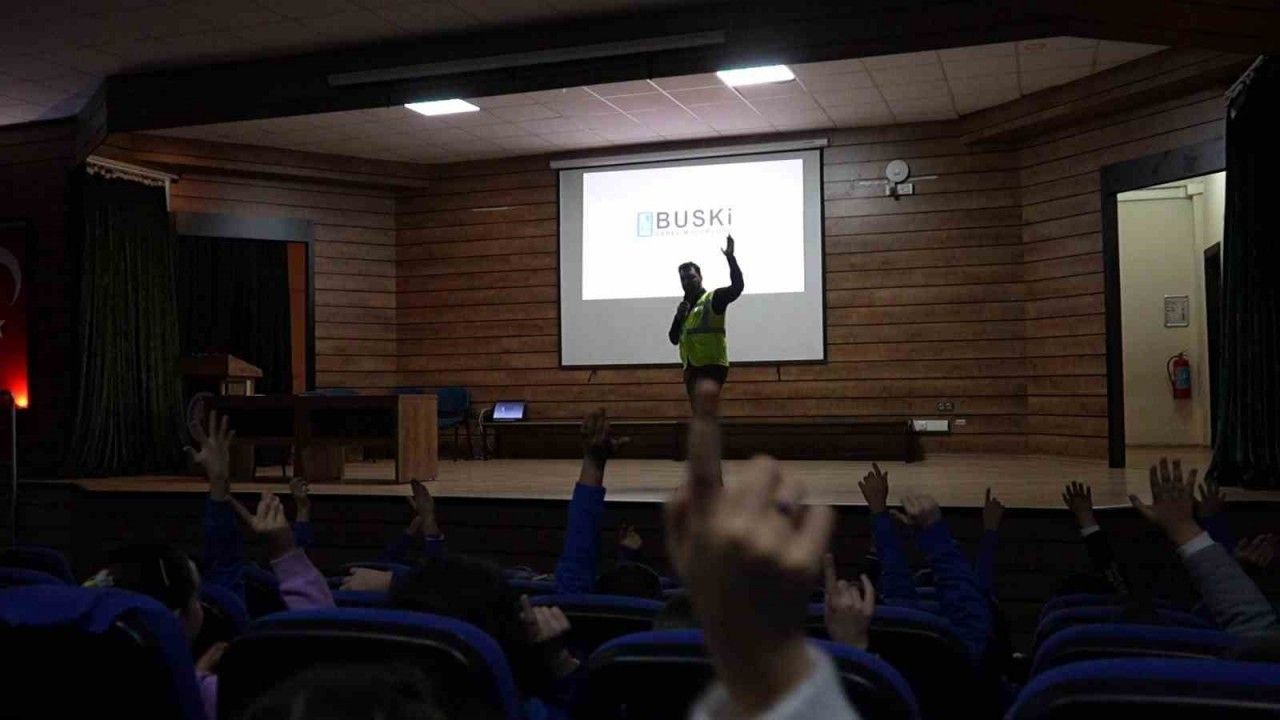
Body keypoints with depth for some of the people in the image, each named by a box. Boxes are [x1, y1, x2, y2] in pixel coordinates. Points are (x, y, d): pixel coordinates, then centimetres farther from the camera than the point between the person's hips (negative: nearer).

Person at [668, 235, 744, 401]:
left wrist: (730, 257, -29)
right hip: (691, 369, 8)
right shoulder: (684, 307, 17)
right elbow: (674, 339, 13)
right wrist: (678, 317, -4)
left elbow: (737, 287, -24)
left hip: (712, 367, -8)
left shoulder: (713, 299, -6)